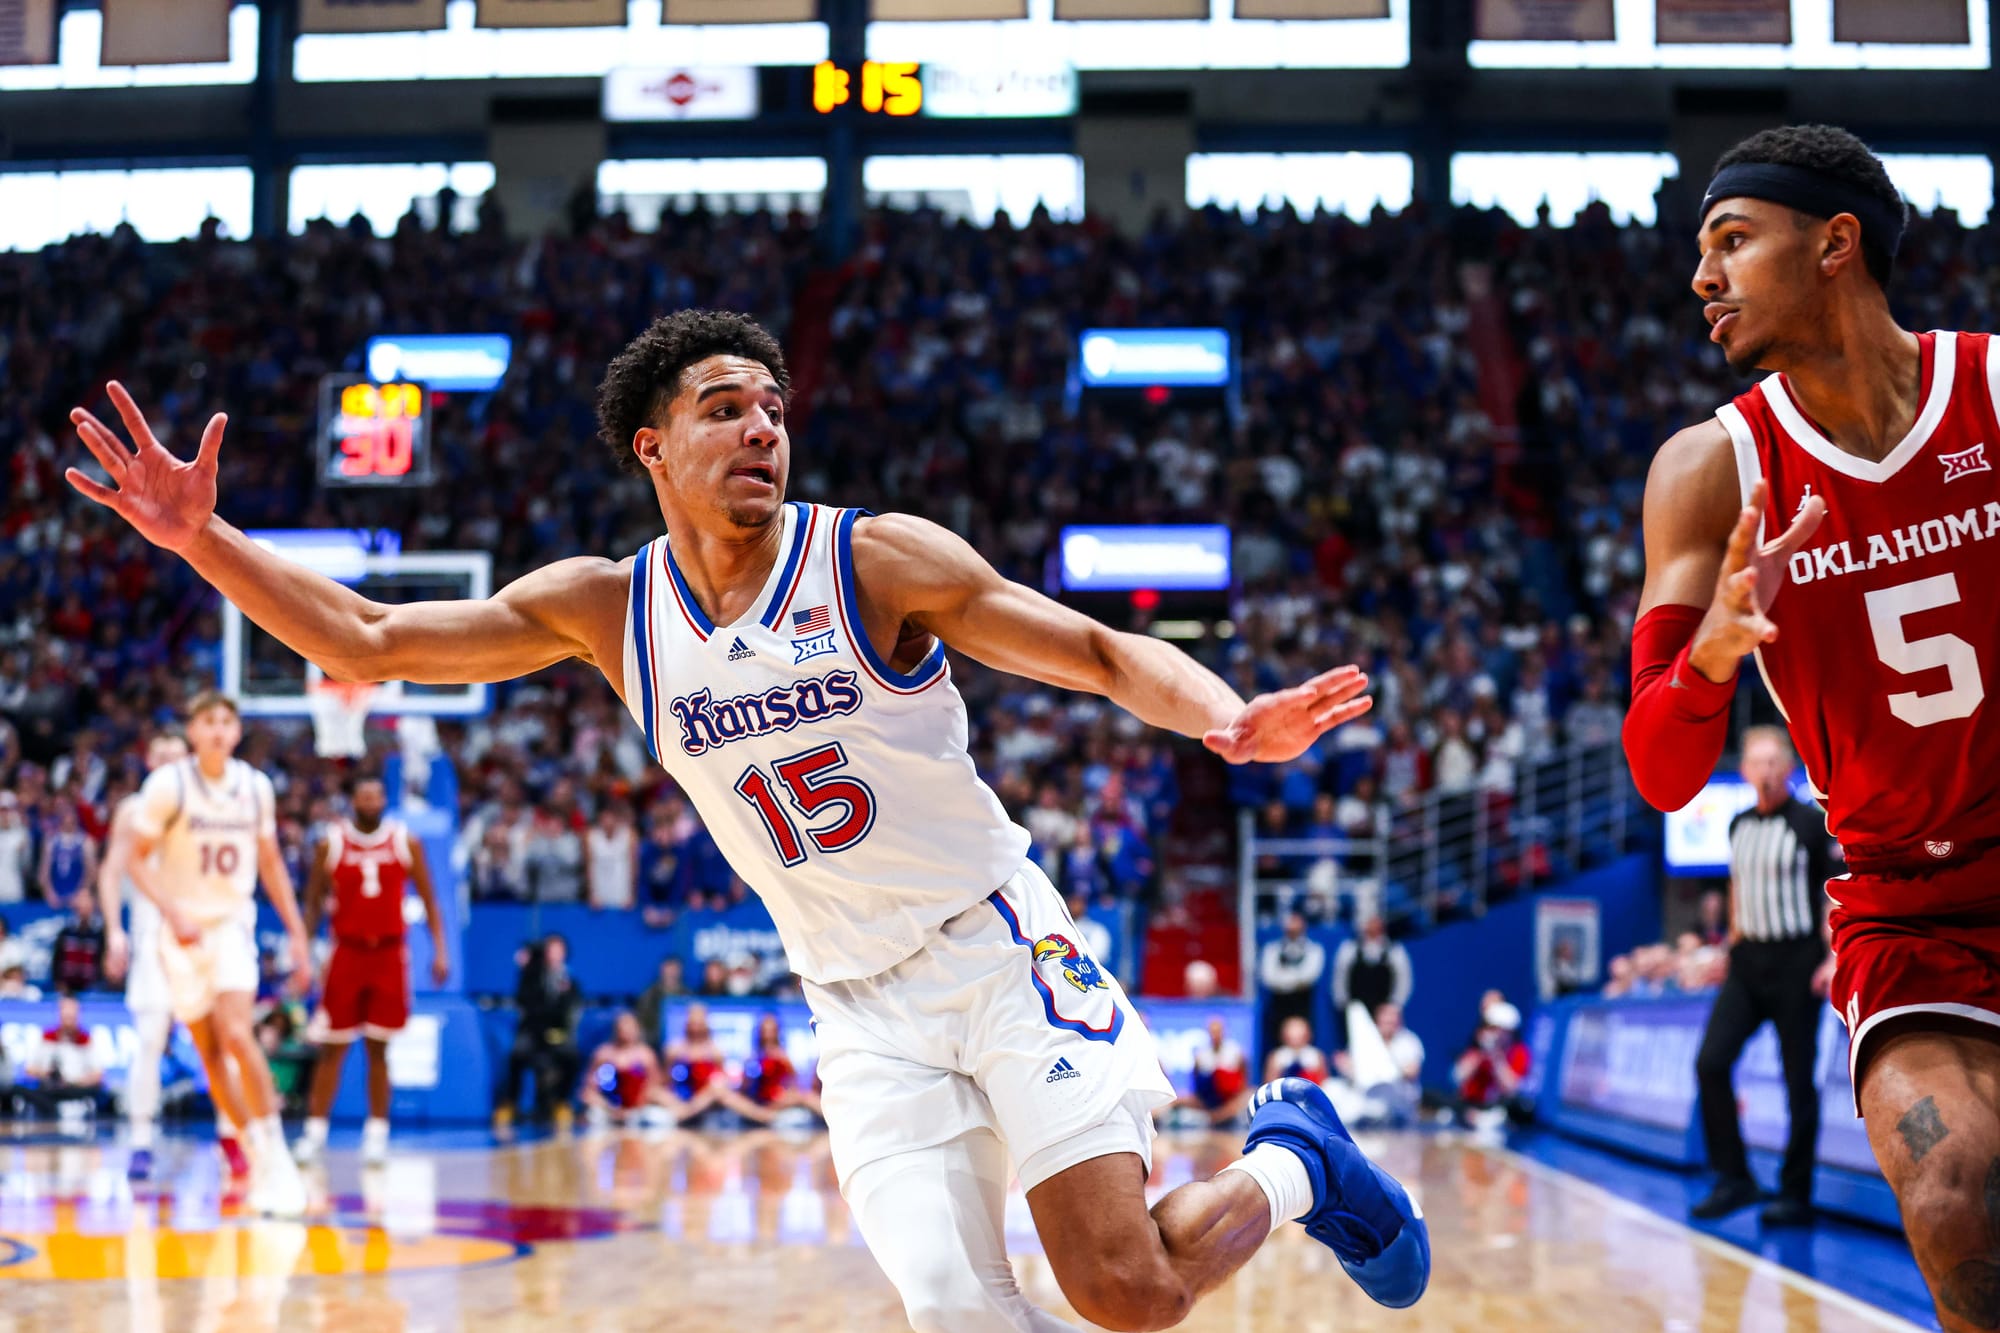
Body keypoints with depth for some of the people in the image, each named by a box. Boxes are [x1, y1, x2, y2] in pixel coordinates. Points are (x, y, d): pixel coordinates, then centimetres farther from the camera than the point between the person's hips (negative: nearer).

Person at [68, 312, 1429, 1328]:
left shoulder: (878, 559, -10)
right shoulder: (604, 608, 1)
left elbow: (1104, 653, -11)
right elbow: (366, 641, 1)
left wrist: (1229, 716, -31)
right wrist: (206, 542, -12)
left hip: (1001, 948, -3)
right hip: (862, 1009, 3)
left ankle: (1293, 1157, 17)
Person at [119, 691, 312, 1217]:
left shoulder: (256, 787, 1)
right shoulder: (168, 784, -9)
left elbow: (271, 863, 11)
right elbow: (137, 860, -6)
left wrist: (297, 933, 9)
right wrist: (172, 912, -21)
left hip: (234, 924, 0)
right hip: (184, 929, 0)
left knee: (236, 1034, -19)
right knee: (209, 1051, 4)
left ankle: (276, 1154, -15)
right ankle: (258, 1157, 17)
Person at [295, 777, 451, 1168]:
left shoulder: (406, 842, 2)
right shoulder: (331, 844, 0)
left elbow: (427, 898, 5)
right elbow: (313, 902, 6)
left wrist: (440, 949, -2)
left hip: (389, 954, 0)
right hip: (346, 952, 0)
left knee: (378, 1048, 0)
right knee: (331, 1047, -1)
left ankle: (377, 1134, 5)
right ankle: (315, 1132, 5)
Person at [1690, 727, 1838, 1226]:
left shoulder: (1813, 824, -7)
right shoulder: (1739, 826, 10)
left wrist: (1836, 959, -17)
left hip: (1795, 963, -5)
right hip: (1746, 961, 5)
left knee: (1799, 1081, -1)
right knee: (1711, 1062, -6)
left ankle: (1796, 1196, 7)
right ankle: (1733, 1179, 4)